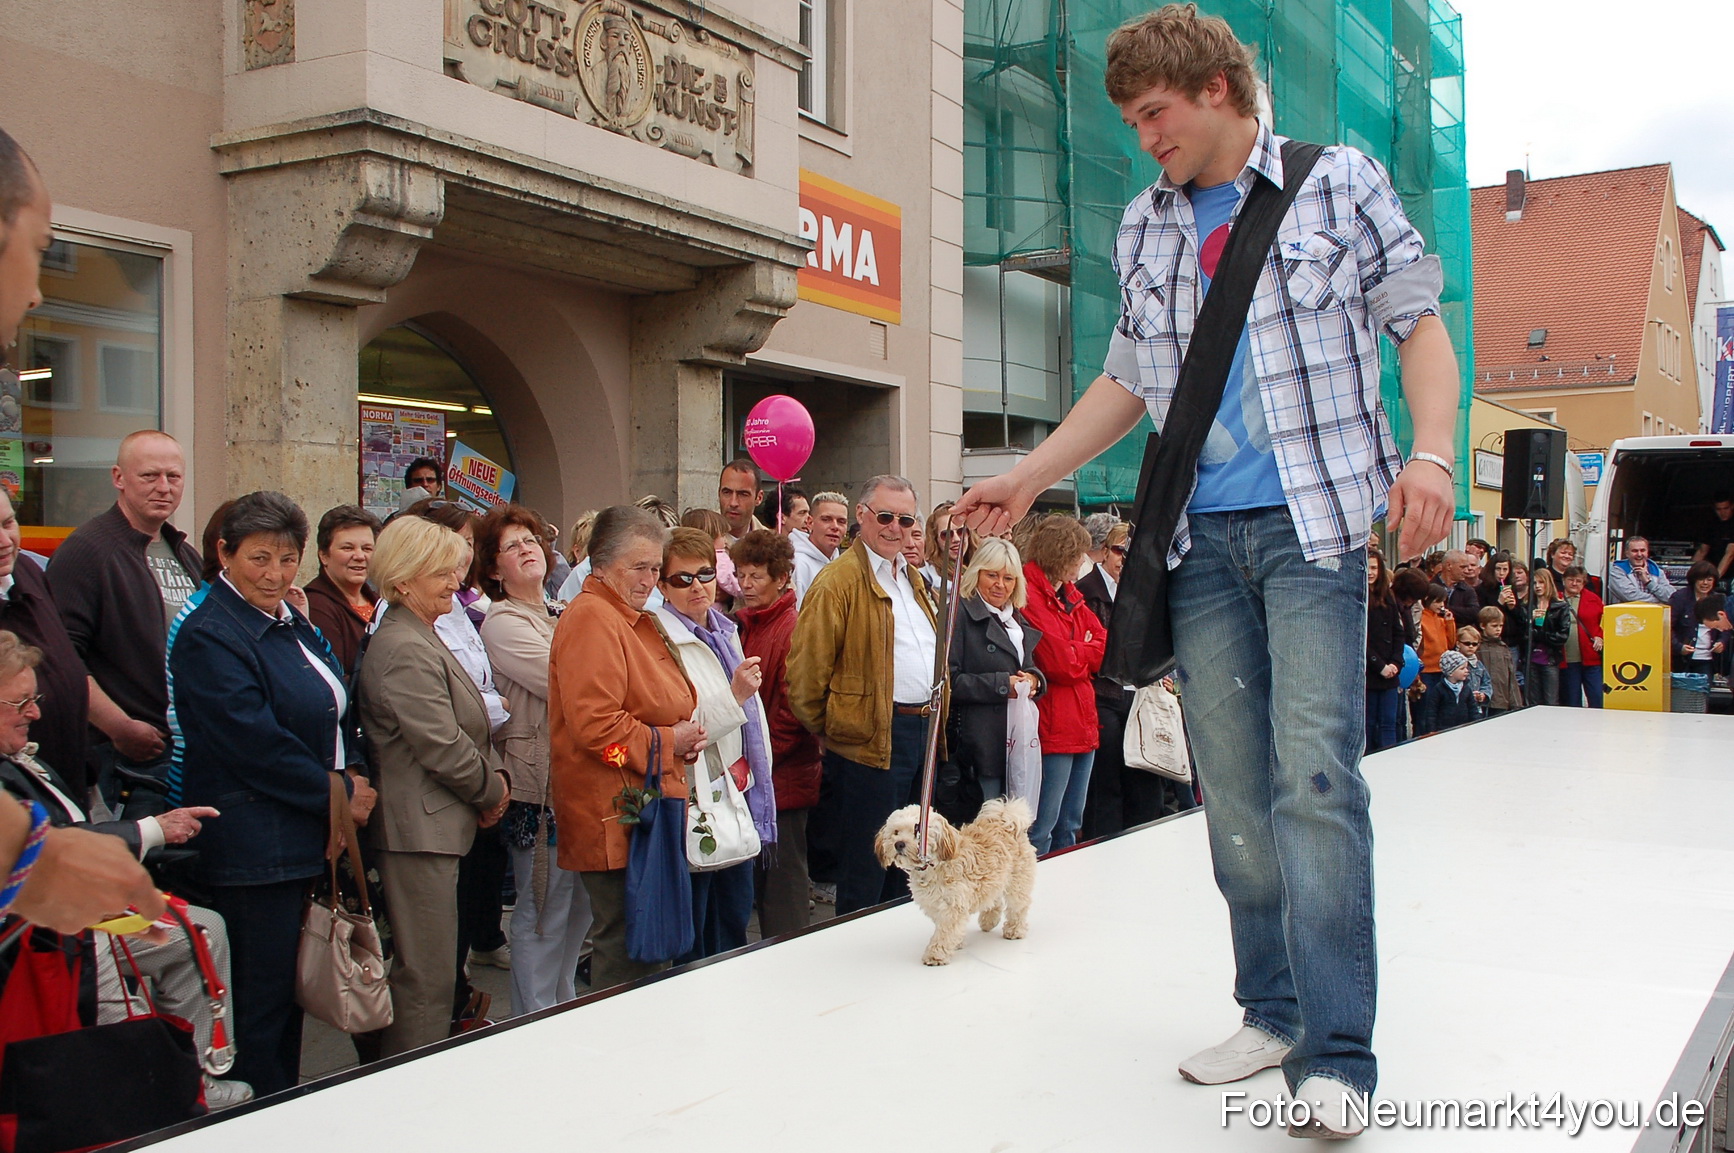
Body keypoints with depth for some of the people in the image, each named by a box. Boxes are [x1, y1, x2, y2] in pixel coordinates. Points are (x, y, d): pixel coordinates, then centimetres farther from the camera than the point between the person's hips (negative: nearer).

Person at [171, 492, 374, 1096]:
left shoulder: (293, 623, 14)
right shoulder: (209, 637, -15)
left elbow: (333, 716, 22)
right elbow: (257, 746, -20)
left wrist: (352, 774, 4)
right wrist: (339, 794, -12)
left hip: (307, 838, 9)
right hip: (255, 843, -9)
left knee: (290, 992, 16)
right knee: (262, 998, -1)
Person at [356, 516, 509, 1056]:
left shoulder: (423, 638, 16)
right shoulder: (404, 650, -18)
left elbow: (468, 728, 20)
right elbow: (442, 746, -21)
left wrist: (495, 776, 4)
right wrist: (492, 790, -5)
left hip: (435, 825, 11)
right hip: (420, 829, -11)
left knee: (429, 971, 18)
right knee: (427, 977, -4)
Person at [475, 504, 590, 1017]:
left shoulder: (562, 616, 16)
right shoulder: (503, 622, -8)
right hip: (539, 784, -8)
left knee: (579, 904, 14)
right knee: (544, 908, -1)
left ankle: (566, 1006, 27)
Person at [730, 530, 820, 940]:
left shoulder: (795, 629, -12)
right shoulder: (745, 626, 13)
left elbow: (793, 706, -16)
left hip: (784, 778, -8)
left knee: (783, 871, -1)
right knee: (757, 872, 13)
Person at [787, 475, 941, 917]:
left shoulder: (914, 578, 17)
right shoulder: (838, 581, -11)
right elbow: (807, 672, -13)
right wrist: (829, 732, -5)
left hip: (923, 731, 8)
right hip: (872, 742, -8)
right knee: (866, 869, 1)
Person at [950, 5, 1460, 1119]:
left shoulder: (1338, 180, 4)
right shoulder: (1144, 230, 16)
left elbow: (1421, 322, 5)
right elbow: (1128, 381, 21)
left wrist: (1430, 452, -11)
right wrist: (1026, 479, 15)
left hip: (1315, 520, -4)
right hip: (1201, 533, 5)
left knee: (1314, 770, -12)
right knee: (1234, 778, 4)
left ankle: (1336, 1050, -7)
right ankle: (1273, 1011, 15)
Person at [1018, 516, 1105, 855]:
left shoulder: (1070, 596, 17)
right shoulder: (1029, 596, -15)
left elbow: (1106, 643, 9)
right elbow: (1061, 663, -19)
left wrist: (1078, 652, -10)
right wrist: (1091, 650, 0)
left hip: (1082, 725, 10)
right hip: (1053, 727, -10)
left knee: (1070, 826, 17)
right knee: (1042, 828, -5)